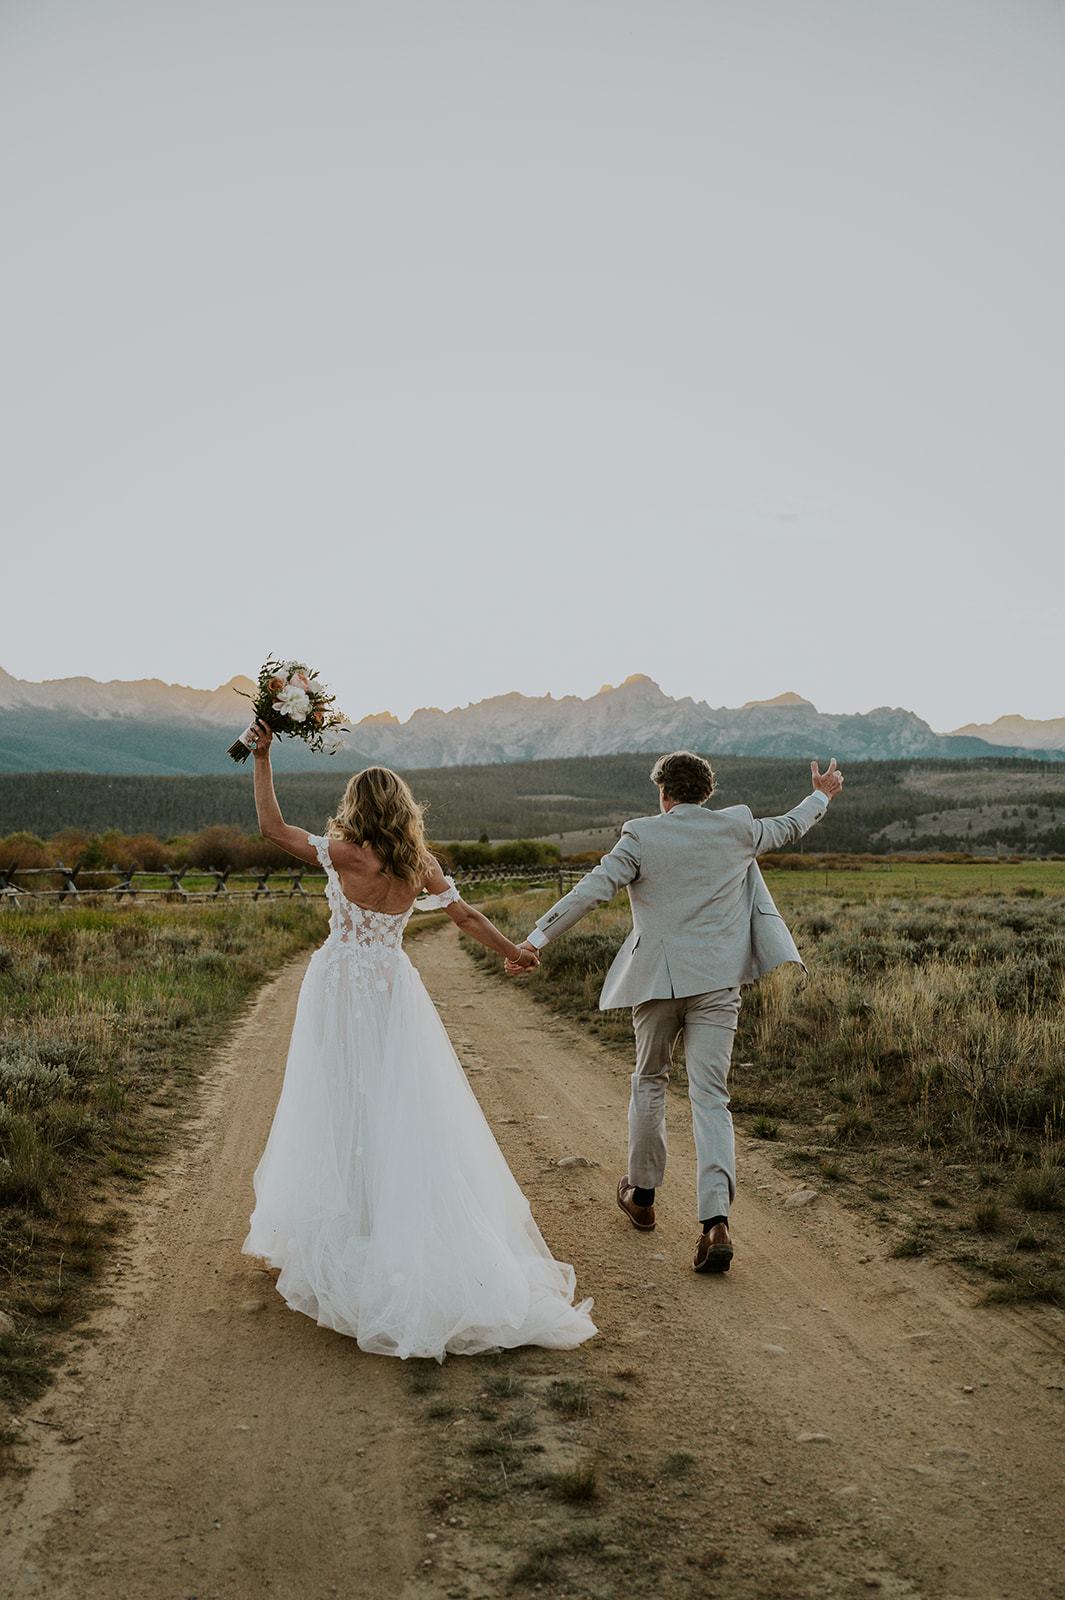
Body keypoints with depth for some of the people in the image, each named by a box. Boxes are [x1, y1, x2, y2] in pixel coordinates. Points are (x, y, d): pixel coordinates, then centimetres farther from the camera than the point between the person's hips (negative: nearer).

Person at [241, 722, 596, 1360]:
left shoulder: (345, 854, -13)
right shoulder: (418, 861, -1)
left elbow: (273, 827, -10)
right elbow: (467, 915, 6)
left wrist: (263, 757, -6)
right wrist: (515, 950, 21)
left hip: (342, 990, -4)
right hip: (394, 991, 4)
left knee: (343, 1114, 5)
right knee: (405, 1114, 9)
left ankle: (336, 1241, 15)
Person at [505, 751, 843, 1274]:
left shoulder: (641, 837, -4)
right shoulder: (736, 828, 5)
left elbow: (590, 890, -11)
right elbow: (787, 829, 22)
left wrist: (535, 939, -9)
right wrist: (822, 796, 41)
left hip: (658, 980, -1)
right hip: (717, 983, 1)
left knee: (649, 1082, 19)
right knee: (710, 1098, 1)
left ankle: (641, 1195, 33)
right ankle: (716, 1222, -11)